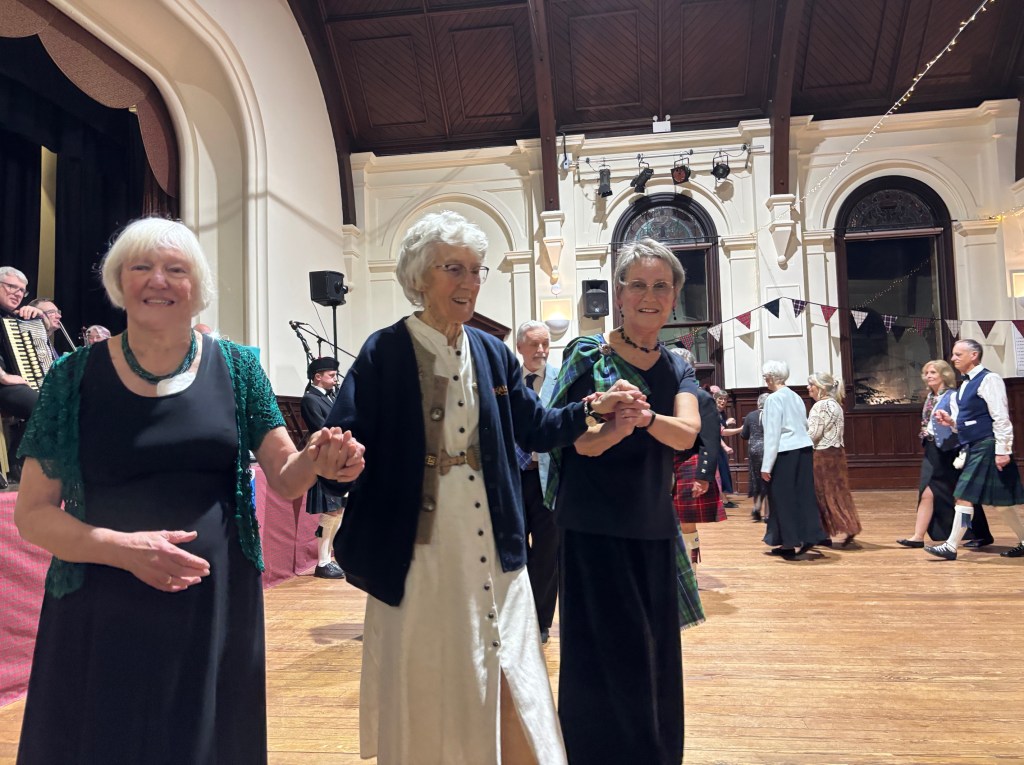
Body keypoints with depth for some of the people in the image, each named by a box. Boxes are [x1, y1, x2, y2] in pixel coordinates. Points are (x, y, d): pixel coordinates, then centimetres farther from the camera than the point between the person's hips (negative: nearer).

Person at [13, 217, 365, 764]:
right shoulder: (74, 376, -3)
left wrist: (317, 458, -22)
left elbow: (285, 478, 1)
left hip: (217, 608, 1)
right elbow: (32, 513, -2)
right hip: (103, 616, 0)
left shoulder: (235, 368, -1)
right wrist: (123, 547, -18)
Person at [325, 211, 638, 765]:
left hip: (492, 552, 4)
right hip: (419, 554, -4)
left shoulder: (494, 354, 7)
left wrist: (592, 408, -4)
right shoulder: (385, 352, -8)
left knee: (507, 692, 13)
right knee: (428, 697, 11)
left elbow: (534, 429, 11)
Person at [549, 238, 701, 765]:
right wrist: (618, 424, -36)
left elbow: (686, 433, -13)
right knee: (607, 659, 2)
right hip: (594, 528, -5)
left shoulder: (677, 369, 6)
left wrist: (645, 417, -34)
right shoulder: (589, 356, -7)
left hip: (654, 529, 5)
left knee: (656, 656, 16)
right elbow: (584, 443, -15)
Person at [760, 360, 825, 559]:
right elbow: (805, 425, 15)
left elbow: (772, 433, -14)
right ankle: (807, 537, 13)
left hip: (785, 452, -7)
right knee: (803, 494, 10)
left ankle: (788, 543, 9)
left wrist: (766, 465, -12)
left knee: (783, 496, 3)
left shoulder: (773, 398, -10)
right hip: (804, 448, 7)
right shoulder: (796, 397, 13)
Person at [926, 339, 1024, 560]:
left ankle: (951, 547, -4)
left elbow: (1001, 418, -17)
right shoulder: (965, 385, 15)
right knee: (1000, 501, 15)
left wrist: (1003, 450, -21)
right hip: (972, 447, 9)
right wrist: (950, 421, 0)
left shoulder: (989, 379, -11)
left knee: (964, 496, -9)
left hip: (986, 447, -9)